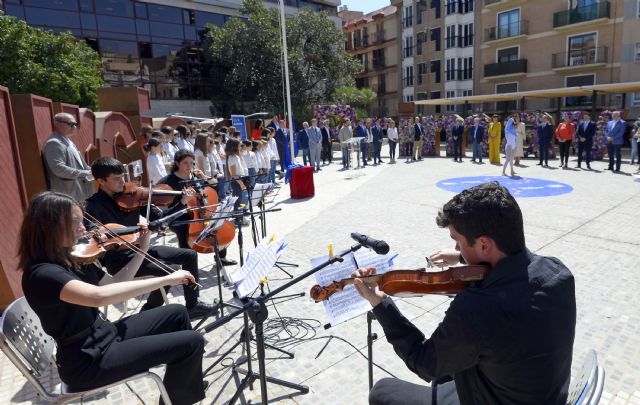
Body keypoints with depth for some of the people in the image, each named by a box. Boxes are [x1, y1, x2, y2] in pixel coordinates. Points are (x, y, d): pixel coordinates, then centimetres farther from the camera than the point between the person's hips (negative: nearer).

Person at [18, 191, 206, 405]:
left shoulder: (71, 259, 4)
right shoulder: (42, 274, -25)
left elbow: (113, 285, 13)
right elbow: (99, 296, -43)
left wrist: (142, 250, 3)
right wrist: (166, 279, -39)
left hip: (105, 334, 9)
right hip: (88, 360, -9)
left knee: (177, 313, 15)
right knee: (192, 342, -14)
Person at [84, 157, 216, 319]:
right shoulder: (93, 206, -13)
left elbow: (159, 218, 4)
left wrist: (182, 202, -10)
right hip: (117, 259, -7)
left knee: (190, 255, 1)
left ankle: (192, 305, 13)